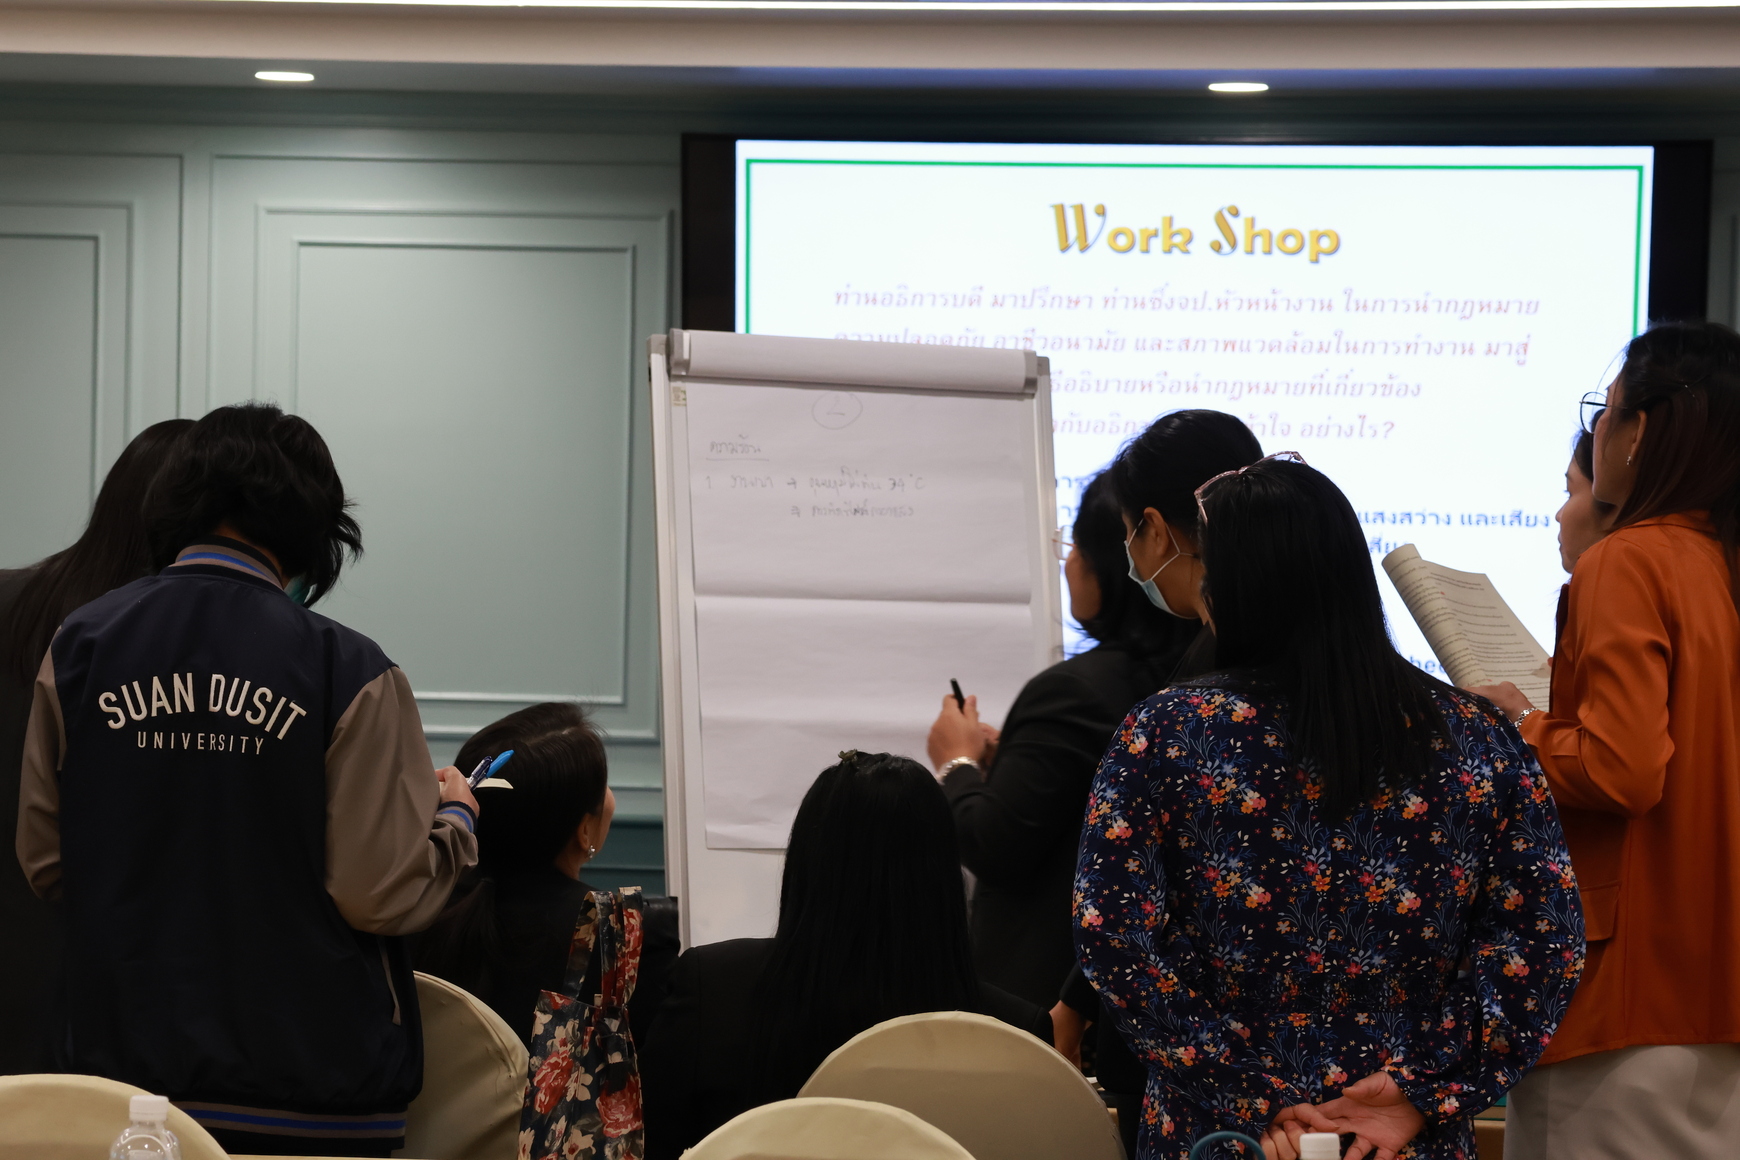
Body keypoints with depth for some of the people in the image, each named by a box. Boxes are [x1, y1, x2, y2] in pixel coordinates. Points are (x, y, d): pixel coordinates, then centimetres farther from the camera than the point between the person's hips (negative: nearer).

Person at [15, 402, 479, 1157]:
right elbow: (383, 897, -13)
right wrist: (455, 817, 7)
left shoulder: (79, 646, -1)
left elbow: (43, 864, 6)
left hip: (123, 1062, 4)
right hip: (305, 1089, -3)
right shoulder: (348, 672, -13)